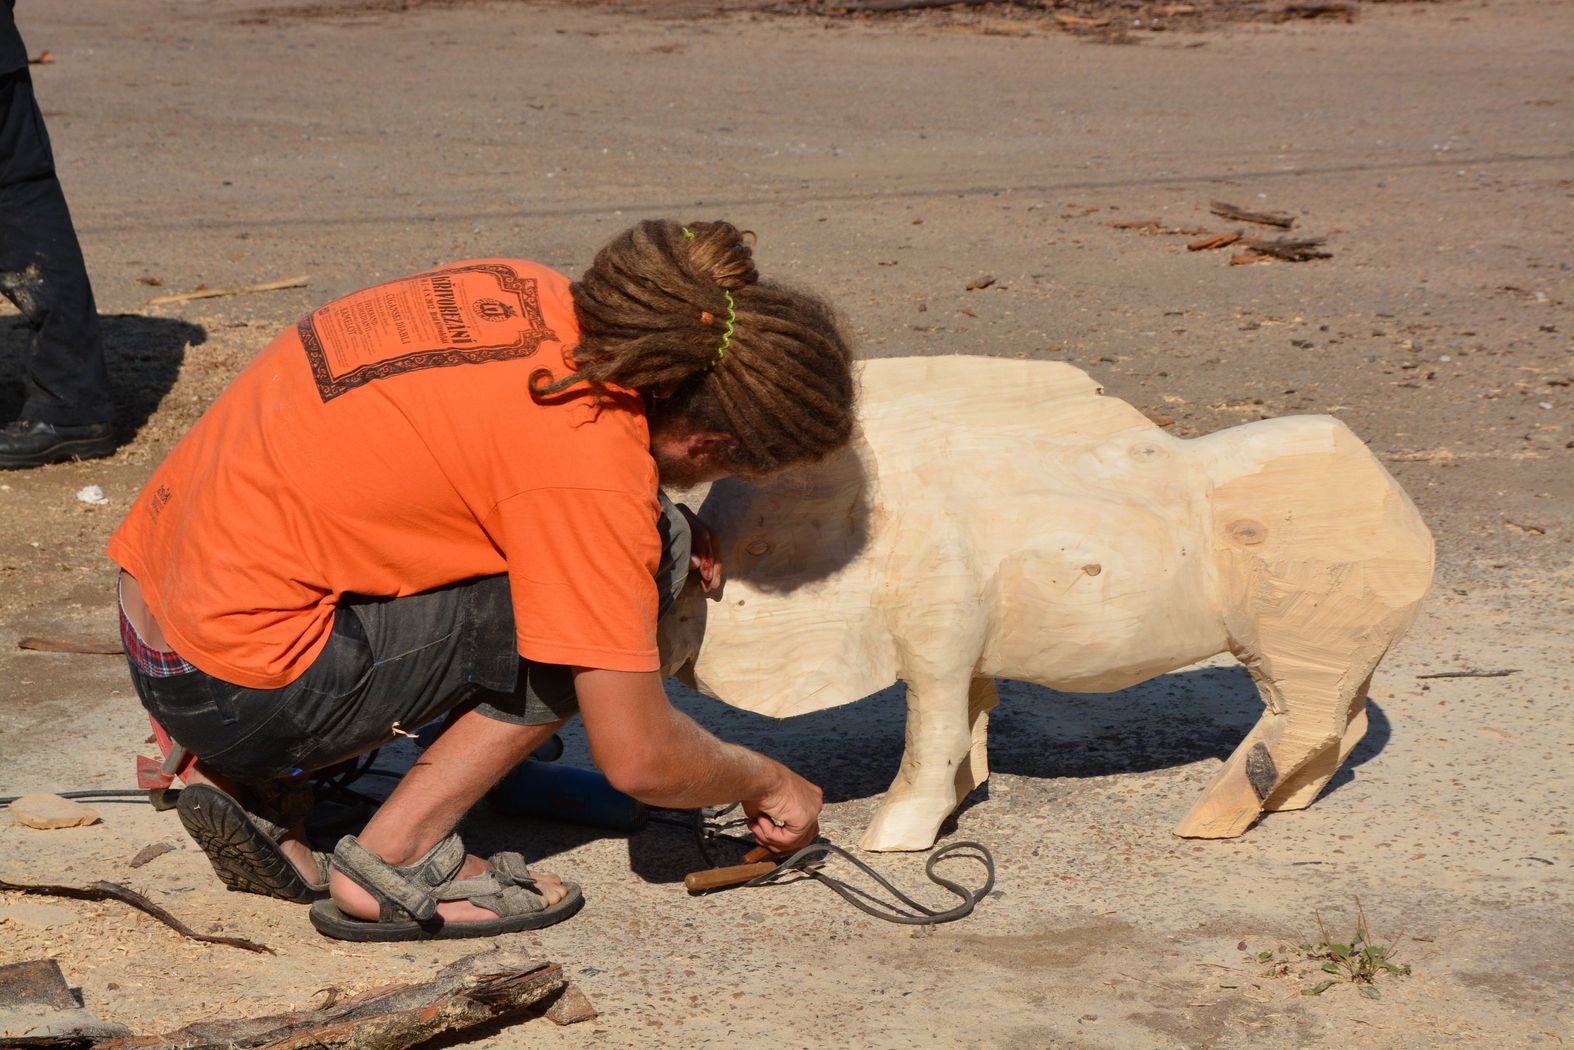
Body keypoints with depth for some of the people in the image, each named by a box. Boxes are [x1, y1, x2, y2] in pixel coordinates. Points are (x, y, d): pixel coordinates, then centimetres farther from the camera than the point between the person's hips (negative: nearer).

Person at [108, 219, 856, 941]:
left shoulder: (530, 296, 1)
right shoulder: (593, 471, -19)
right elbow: (639, 759, -15)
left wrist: (651, 529, 10)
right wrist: (766, 782, 6)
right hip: (245, 689, -9)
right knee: (632, 564, -8)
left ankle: (244, 785, 10)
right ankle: (394, 860, -5)